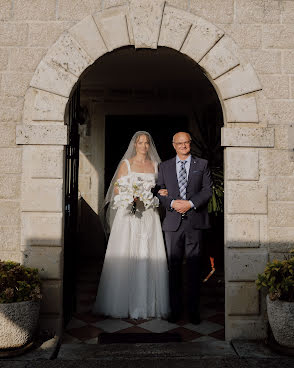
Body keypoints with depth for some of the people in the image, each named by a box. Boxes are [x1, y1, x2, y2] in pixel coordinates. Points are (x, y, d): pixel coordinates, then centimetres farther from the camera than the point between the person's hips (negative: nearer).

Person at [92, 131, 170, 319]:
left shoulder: (155, 165, 14)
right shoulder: (126, 163, 5)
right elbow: (116, 190, 1)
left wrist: (160, 194, -3)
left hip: (149, 216, 3)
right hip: (129, 215, -3)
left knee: (149, 258, 0)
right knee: (125, 257, -4)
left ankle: (147, 304, 10)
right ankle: (123, 303, 7)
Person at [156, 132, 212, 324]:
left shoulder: (202, 164, 8)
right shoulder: (165, 166, 13)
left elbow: (208, 190, 1)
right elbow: (160, 192, 8)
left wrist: (190, 203, -12)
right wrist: (172, 203, -10)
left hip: (195, 221, -1)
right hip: (173, 222, 2)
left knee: (194, 268, 3)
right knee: (174, 267, 6)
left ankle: (194, 310, 14)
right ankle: (175, 310, 17)